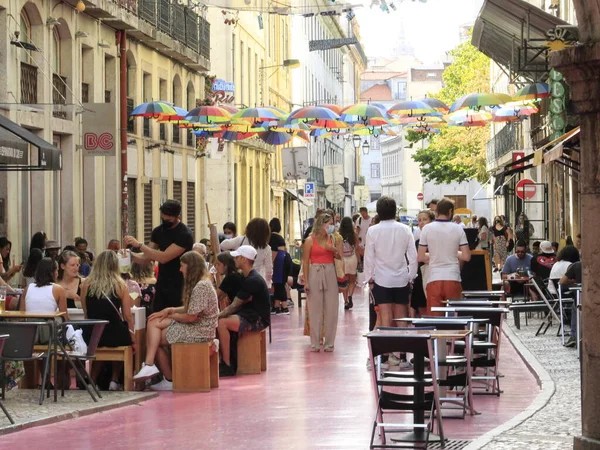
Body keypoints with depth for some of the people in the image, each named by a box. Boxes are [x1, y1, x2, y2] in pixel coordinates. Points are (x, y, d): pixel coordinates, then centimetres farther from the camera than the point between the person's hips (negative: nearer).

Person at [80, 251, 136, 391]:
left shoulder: (86, 284, 3)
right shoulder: (119, 285, -1)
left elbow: (86, 313, 10)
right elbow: (127, 316, 0)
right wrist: (132, 340, 10)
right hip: (114, 335, -2)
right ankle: (114, 381, 25)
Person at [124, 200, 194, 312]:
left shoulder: (184, 235, -17)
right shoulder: (158, 231, 6)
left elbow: (164, 258, -25)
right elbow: (146, 258, 9)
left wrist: (139, 245, -25)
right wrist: (131, 255, -12)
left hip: (178, 287, -6)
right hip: (161, 284, 7)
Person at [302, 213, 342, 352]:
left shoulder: (332, 239, 8)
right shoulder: (310, 241, -4)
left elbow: (339, 257, 15)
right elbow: (305, 262, -3)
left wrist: (334, 250, -6)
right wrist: (306, 281, -7)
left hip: (330, 274, 4)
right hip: (315, 273, -4)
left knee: (331, 309, 3)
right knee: (315, 310, 2)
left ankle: (329, 342, 11)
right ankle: (315, 343, 8)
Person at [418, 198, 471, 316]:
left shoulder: (427, 229, -1)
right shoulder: (458, 229, 0)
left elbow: (421, 257, -2)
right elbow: (466, 256, -1)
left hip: (434, 279, 0)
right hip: (453, 279, 0)